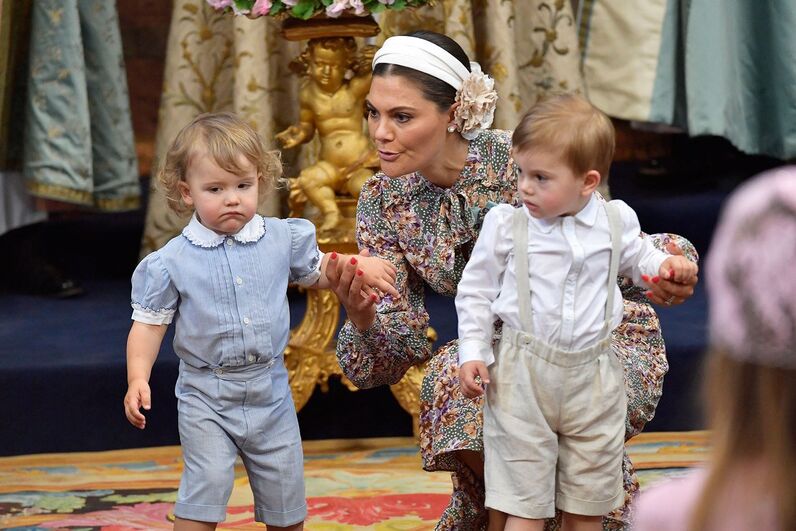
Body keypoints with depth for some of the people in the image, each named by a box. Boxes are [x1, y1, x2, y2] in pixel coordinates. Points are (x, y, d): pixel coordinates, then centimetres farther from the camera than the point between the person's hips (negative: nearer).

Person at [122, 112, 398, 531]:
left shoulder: (282, 239, -1)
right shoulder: (171, 262, -9)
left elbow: (316, 271, 18)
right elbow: (149, 324, -5)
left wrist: (358, 266, 2)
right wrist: (137, 378, -18)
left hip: (270, 390, 3)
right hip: (206, 397, -3)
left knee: (284, 495, 12)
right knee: (206, 487, -15)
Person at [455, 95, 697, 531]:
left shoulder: (616, 222, -2)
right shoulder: (505, 225, -8)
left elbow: (637, 258, 20)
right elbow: (476, 291, 1)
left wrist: (666, 265, 0)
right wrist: (472, 353, -5)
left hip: (593, 376, 2)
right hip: (522, 377, -2)